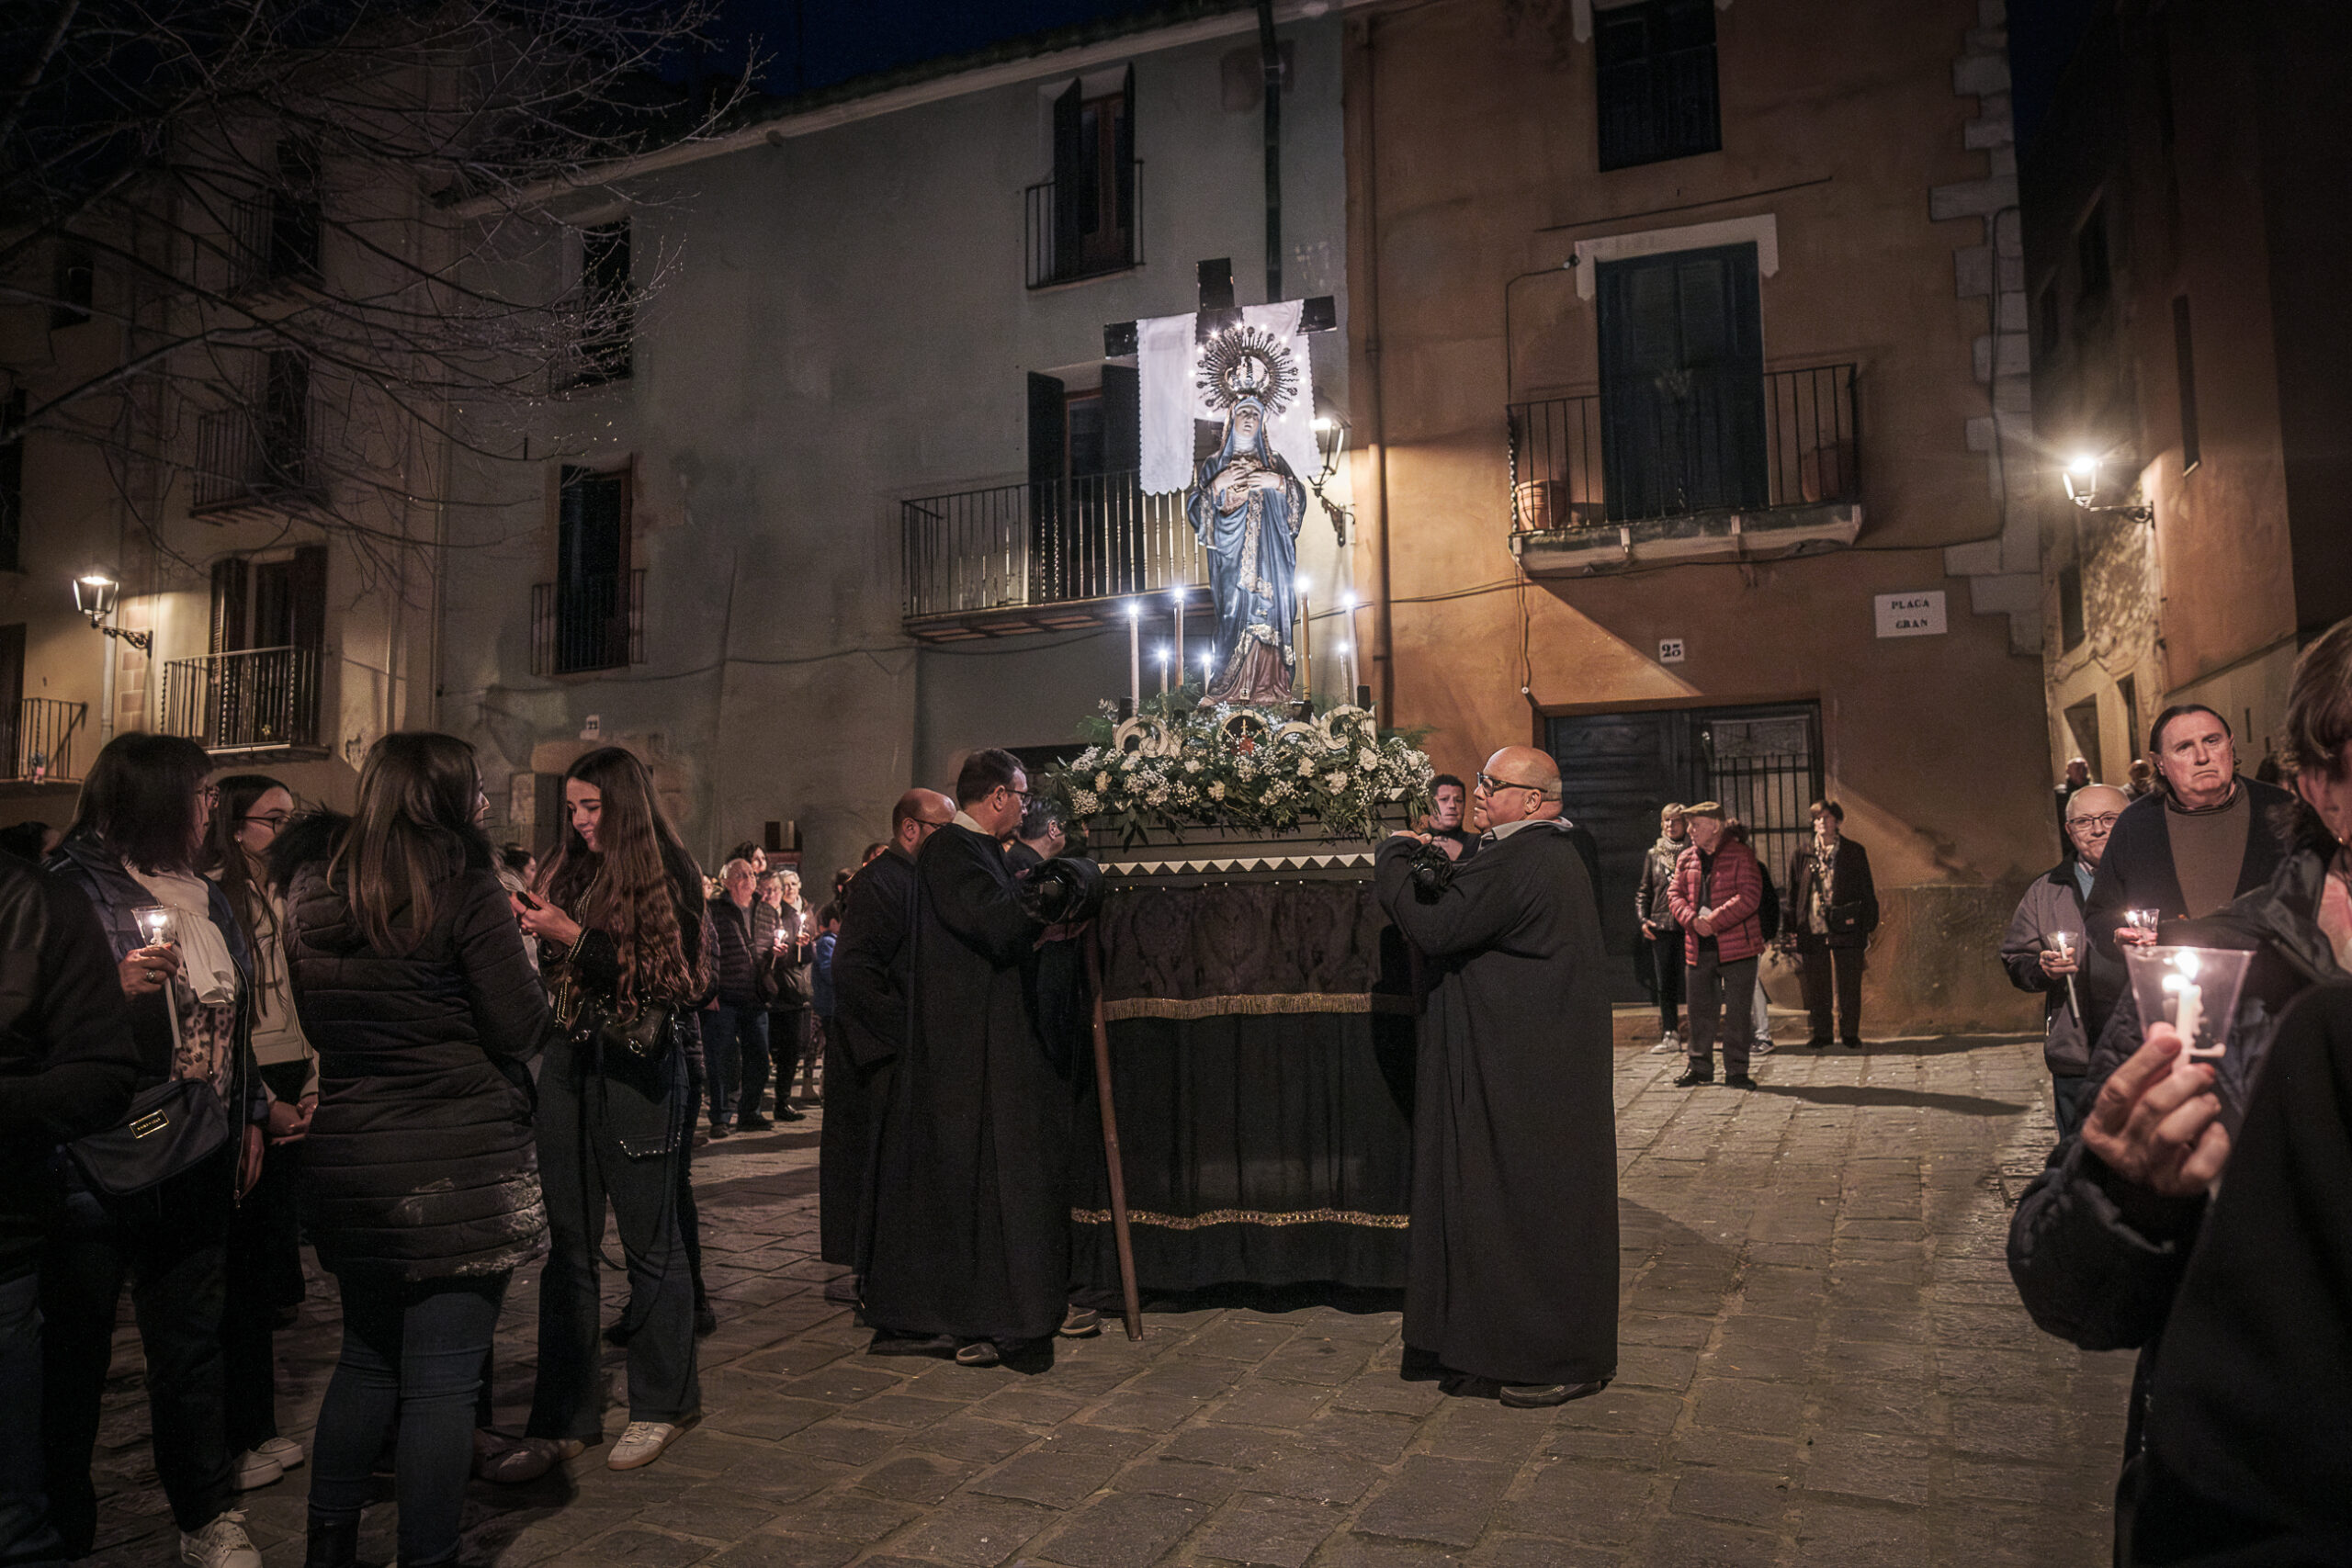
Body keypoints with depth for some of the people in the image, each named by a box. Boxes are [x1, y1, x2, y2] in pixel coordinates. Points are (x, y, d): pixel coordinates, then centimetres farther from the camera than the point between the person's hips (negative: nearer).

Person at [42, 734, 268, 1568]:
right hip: (97, 1165, -6)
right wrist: (115, 990, -26)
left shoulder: (209, 900, 12)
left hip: (200, 1163, 6)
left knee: (193, 1343, 14)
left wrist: (250, 1115, 19)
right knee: (74, 1353, 7)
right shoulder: (72, 892, -10)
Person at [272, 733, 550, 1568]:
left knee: (368, 1354, 22)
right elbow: (521, 1027, -12)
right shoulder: (462, 887, -13)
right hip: (458, 1163, -6)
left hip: (345, 1156, 6)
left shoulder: (311, 886, 7)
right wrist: (517, 954, 4)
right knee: (442, 1378, 2)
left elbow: (316, 1020, 17)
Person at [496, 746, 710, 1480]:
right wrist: (529, 930, -2)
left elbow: (664, 979, -13)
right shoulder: (568, 873, 11)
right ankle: (564, 1417, 17)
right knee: (565, 1246, 8)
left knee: (652, 1242, 5)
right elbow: (552, 975, 15)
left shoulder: (668, 872, -6)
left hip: (638, 1072, -5)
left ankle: (661, 1405, 19)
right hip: (569, 1070, 6)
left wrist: (576, 938, -16)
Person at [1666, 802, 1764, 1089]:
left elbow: (1749, 896, -14)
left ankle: (1736, 1071, 10)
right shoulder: (1687, 858, 11)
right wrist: (1692, 920, -11)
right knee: (1699, 1010, 10)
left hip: (1736, 946, -5)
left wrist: (1713, 921, -19)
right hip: (1698, 947, 5)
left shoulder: (1741, 855, -5)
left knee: (1737, 1011, 0)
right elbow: (1675, 894, 9)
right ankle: (1700, 1066, 22)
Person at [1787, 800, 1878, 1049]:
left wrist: (1868, 927, 2)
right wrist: (1793, 930, 6)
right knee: (1816, 988, 5)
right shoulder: (1802, 855, 7)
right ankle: (1821, 1034, 15)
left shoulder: (1854, 852, 5)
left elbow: (1867, 891, 8)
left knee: (1849, 987, 3)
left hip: (1846, 929, -1)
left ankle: (1850, 1034, 15)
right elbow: (1793, 895, 10)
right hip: (1813, 931, 1)